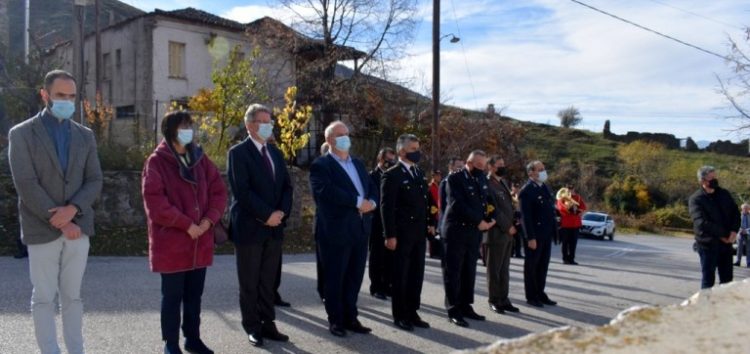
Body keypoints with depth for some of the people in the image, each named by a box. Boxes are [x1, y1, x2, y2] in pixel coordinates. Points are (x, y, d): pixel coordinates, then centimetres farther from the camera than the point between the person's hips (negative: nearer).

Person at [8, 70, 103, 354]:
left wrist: (71, 210, -14)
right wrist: (58, 221, -14)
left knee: (72, 295, 11)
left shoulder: (85, 135, 10)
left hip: (78, 227, 3)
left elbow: (94, 181, 3)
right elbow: (25, 184, -10)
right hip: (42, 230, -3)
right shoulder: (21, 133, -2)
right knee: (44, 298, 5)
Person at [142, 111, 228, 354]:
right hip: (171, 242, -5)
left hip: (201, 241, 5)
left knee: (194, 294, 14)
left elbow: (218, 190, 8)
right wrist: (186, 224, -16)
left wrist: (209, 219, -8)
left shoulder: (200, 158, 9)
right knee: (173, 295, 5)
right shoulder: (156, 162, -7)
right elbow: (155, 202, -15)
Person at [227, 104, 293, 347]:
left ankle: (267, 324, 20)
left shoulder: (275, 152, 14)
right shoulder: (238, 153, -7)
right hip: (250, 227, -6)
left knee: (268, 281, 12)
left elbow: (287, 186, 11)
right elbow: (242, 192, -16)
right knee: (250, 282, 5)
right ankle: (253, 327, 16)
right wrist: (266, 215, -17)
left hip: (274, 227, 6)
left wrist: (282, 213, -5)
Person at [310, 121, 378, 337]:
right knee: (335, 278, 5)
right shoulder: (321, 165, -6)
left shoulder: (358, 163, 18)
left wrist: (371, 202, -10)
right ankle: (335, 320, 18)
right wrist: (358, 202, -20)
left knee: (355, 277, 12)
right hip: (336, 231, -6)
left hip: (360, 229, 7)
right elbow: (327, 191, -22)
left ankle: (350, 317, 24)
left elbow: (372, 187, 13)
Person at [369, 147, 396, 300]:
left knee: (390, 257, 9)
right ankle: (376, 287, 10)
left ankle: (387, 285, 18)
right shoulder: (372, 176, -6)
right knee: (377, 257, 3)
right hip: (377, 223, -5)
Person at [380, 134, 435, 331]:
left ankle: (412, 313, 21)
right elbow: (386, 206, -13)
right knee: (400, 276, 3)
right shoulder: (392, 175, -9)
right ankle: (400, 316, 13)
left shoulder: (419, 173, 14)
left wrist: (431, 223, 9)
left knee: (416, 275, 11)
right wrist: (390, 235, -18)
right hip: (402, 234, -7)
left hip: (419, 233, 7)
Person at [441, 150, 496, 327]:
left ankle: (465, 306, 19)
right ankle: (453, 310, 4)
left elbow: (487, 200, 18)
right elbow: (458, 204, -18)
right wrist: (479, 221, -17)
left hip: (474, 231, 7)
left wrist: (492, 218, 0)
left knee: (469, 271, 10)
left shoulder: (482, 179, 12)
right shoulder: (455, 178, -9)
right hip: (456, 231, -6)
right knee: (453, 271, -1)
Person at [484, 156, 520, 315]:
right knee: (494, 269, 2)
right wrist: (507, 227, -13)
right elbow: (494, 209, -17)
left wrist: (511, 225, 8)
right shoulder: (487, 184, -12)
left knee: (504, 269, 12)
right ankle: (494, 300, 11)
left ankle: (503, 299, 19)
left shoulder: (503, 182, 16)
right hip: (496, 233, -8)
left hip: (507, 232, 8)